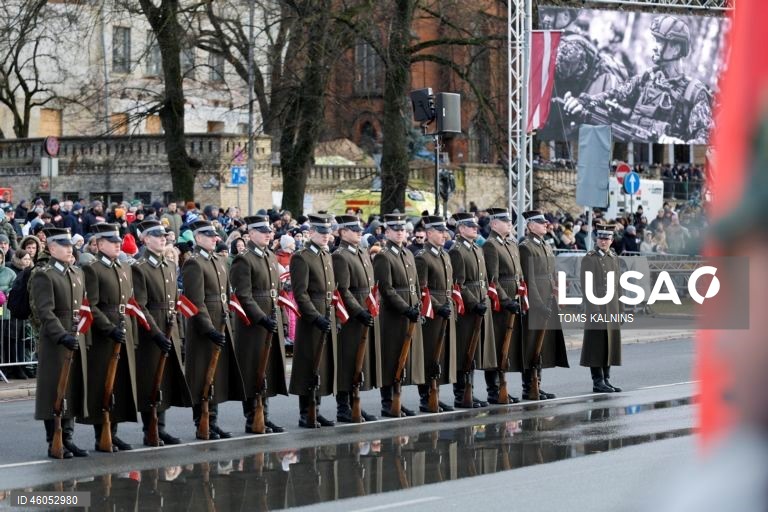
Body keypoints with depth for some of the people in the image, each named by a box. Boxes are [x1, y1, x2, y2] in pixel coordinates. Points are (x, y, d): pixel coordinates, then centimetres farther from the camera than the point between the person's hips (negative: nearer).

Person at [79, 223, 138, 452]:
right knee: (102, 387, -3)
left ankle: (113, 433, 17)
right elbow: (91, 307, -14)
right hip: (102, 339, -7)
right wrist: (111, 329, -22)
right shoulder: (92, 270, -7)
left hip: (124, 338, 7)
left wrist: (133, 336, 13)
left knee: (122, 385, 9)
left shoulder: (125, 269, 16)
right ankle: (101, 437, 3)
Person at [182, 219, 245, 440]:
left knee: (218, 377, 12)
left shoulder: (220, 262, 15)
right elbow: (196, 302, -18)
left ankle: (213, 423, 20)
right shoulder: (193, 264, -12)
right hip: (204, 329, -8)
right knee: (204, 379, -3)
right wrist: (209, 329, -22)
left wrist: (227, 322, 14)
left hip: (222, 328, 8)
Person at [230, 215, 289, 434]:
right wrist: (262, 318, -22)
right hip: (253, 325, -8)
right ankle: (252, 421, 3)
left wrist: (279, 318, 13)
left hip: (272, 323, 8)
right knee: (253, 374, -3)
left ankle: (264, 418, 19)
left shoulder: (271, 258, 15)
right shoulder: (243, 260, -11)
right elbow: (244, 296, -16)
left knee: (268, 371, 11)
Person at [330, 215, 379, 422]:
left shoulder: (364, 255, 17)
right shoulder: (340, 257, -11)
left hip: (368, 317, 9)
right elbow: (343, 291, -18)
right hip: (350, 320, -9)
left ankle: (354, 405, 19)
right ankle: (343, 409, 1)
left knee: (363, 363, 12)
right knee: (349, 364, -5)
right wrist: (360, 312, -23)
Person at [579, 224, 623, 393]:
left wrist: (620, 309, 14)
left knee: (611, 344, 8)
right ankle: (598, 382, -1)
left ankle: (606, 380, 15)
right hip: (597, 309, -6)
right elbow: (586, 285, -11)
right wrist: (594, 307, -18)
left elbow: (618, 284, 17)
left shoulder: (614, 258, 14)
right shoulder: (589, 258, -5)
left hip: (612, 308, 6)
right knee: (597, 345, -4)